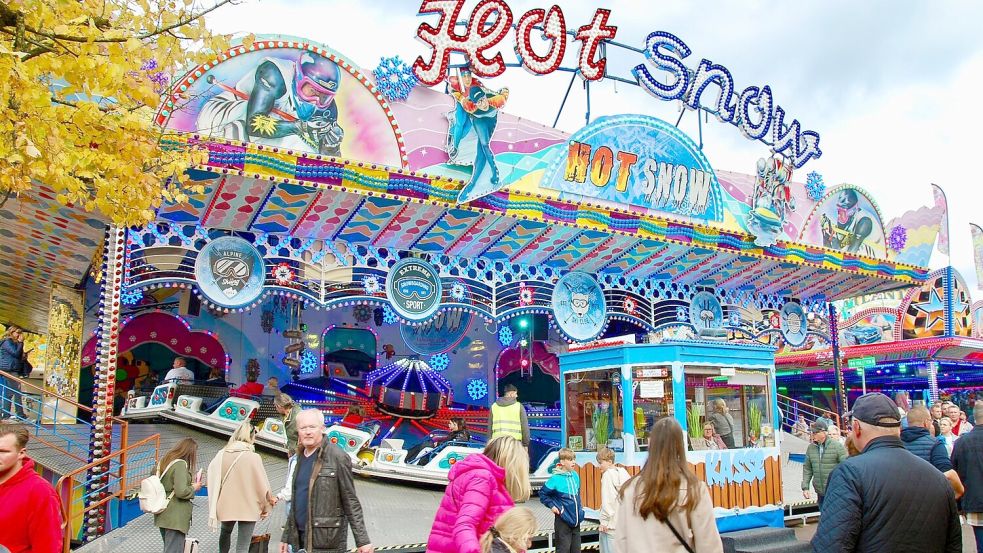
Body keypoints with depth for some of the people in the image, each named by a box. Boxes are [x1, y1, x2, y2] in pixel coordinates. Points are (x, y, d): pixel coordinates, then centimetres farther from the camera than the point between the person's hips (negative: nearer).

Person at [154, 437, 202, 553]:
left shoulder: (164, 461, 8)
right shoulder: (180, 464, -18)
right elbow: (181, 491, -26)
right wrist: (194, 487, -6)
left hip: (162, 515, 9)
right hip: (175, 517, -9)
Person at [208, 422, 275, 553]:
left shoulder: (221, 455, -6)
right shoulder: (253, 457, -15)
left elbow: (213, 480, 1)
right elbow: (262, 484, -11)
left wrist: (214, 507, 15)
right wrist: (266, 506, 3)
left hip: (226, 506, 3)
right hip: (248, 507, -3)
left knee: (225, 532, 31)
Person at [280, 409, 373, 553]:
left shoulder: (338, 457, -10)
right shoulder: (300, 457, 11)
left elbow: (351, 502, -10)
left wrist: (362, 541, -13)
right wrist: (286, 537, 17)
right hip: (300, 538, 6)